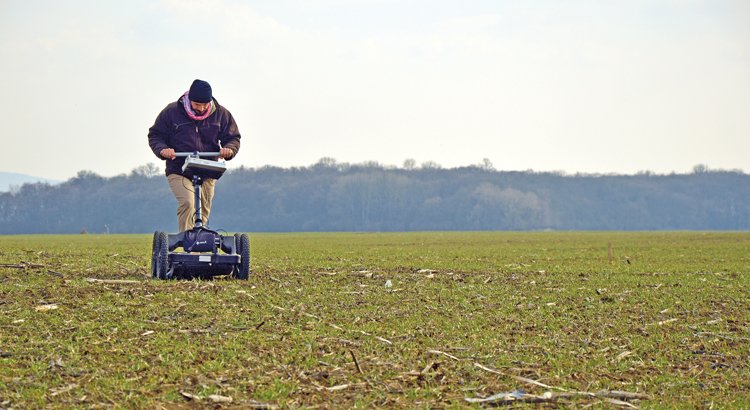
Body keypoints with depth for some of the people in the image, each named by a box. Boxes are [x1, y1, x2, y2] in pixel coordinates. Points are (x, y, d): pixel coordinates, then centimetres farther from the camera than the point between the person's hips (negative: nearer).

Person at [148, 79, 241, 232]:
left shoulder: (221, 114, 2)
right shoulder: (172, 112, -3)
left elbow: (233, 138, 10)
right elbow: (155, 135, 6)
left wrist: (229, 149, -14)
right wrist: (162, 149, -16)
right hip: (179, 172, -3)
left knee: (203, 212, 9)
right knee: (187, 203, -26)